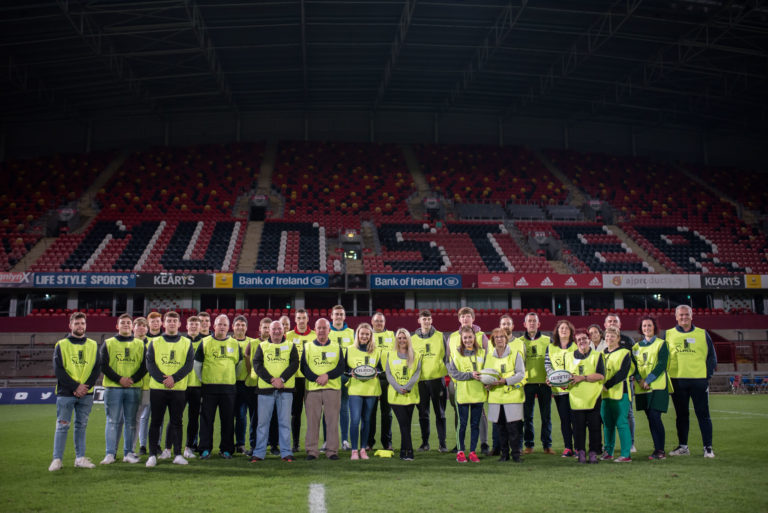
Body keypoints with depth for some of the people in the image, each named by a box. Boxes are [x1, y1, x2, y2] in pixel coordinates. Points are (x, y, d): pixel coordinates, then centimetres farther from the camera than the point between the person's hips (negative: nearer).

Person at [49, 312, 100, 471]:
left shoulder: (93, 345, 10)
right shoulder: (61, 345, 2)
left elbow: (96, 369, 5)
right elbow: (58, 370, -5)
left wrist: (86, 387, -9)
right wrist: (75, 386, -12)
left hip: (86, 394, 3)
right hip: (65, 393, -3)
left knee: (81, 426, 7)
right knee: (62, 426, -2)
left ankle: (80, 458, 12)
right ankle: (57, 459, 2)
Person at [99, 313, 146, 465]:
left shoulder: (140, 344, 12)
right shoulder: (108, 343, 8)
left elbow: (145, 365, 5)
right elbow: (103, 365, 0)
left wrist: (132, 379, -10)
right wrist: (119, 379, -11)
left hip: (134, 388, 2)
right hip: (113, 388, -2)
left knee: (131, 422, 4)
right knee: (113, 421, -2)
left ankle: (129, 453, 11)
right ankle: (110, 453, 2)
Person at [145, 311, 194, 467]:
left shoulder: (186, 343, 8)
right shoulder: (154, 342, 7)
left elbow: (189, 365, -1)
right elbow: (150, 364, -2)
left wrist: (174, 378, -15)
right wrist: (163, 379, -15)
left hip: (178, 389, 0)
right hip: (157, 388, 0)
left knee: (176, 422, 5)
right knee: (155, 422, 2)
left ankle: (178, 454, 9)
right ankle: (152, 455, 7)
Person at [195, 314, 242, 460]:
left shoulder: (235, 344, 8)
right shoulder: (205, 342, 3)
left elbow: (239, 363, 19)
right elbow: (197, 363, 8)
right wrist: (202, 379, 6)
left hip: (229, 388, 2)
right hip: (209, 388, -1)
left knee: (228, 420, 4)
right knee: (206, 419, 0)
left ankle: (226, 449, 13)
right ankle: (205, 449, 7)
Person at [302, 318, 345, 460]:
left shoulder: (337, 347, 12)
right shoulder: (307, 347, 10)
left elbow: (341, 368, 3)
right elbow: (304, 368, 1)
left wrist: (327, 375, -14)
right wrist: (316, 378, -14)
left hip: (333, 389, 0)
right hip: (312, 388, 0)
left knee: (332, 420, -1)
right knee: (312, 420, -1)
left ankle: (332, 450, 5)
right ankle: (312, 450, 6)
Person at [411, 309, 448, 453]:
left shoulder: (440, 336, 5)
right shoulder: (413, 339, 9)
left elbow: (446, 356, 7)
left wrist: (446, 373, 1)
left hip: (437, 378, -2)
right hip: (420, 380, 2)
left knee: (440, 413, 1)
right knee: (423, 413, 7)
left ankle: (442, 442, 7)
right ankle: (425, 442, 16)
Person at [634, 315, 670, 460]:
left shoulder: (661, 344, 2)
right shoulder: (636, 346, 15)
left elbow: (662, 365, -8)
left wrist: (648, 380, -16)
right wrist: (639, 379, -9)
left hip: (657, 385, -4)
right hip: (642, 388, 4)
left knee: (655, 417, -12)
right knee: (651, 418, 5)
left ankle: (660, 450, -5)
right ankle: (657, 449, 12)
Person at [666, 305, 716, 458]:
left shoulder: (702, 334, 7)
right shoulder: (669, 335, 8)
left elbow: (712, 356, 9)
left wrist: (708, 375, -2)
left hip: (699, 380, -1)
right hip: (677, 381, 1)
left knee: (703, 414, -1)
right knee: (681, 415, 8)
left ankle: (708, 447, 5)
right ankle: (683, 446, 16)